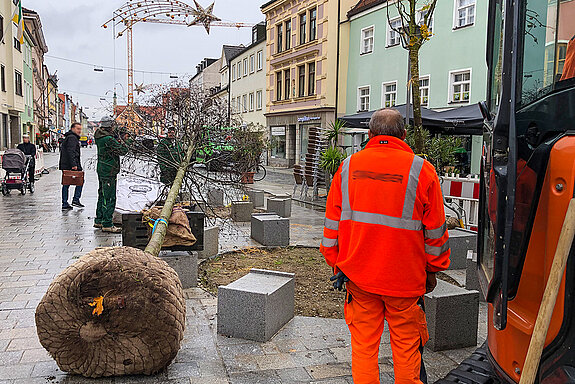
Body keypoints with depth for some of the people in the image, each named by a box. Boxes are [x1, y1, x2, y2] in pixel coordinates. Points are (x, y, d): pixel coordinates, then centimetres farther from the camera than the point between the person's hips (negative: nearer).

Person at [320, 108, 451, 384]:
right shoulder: (421, 170, -7)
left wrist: (336, 264, 16)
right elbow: (435, 230, -1)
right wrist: (433, 270, 12)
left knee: (363, 345, 12)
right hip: (405, 278, -2)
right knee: (407, 347, 11)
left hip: (358, 276, 2)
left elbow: (332, 223, 5)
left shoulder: (348, 167, 0)